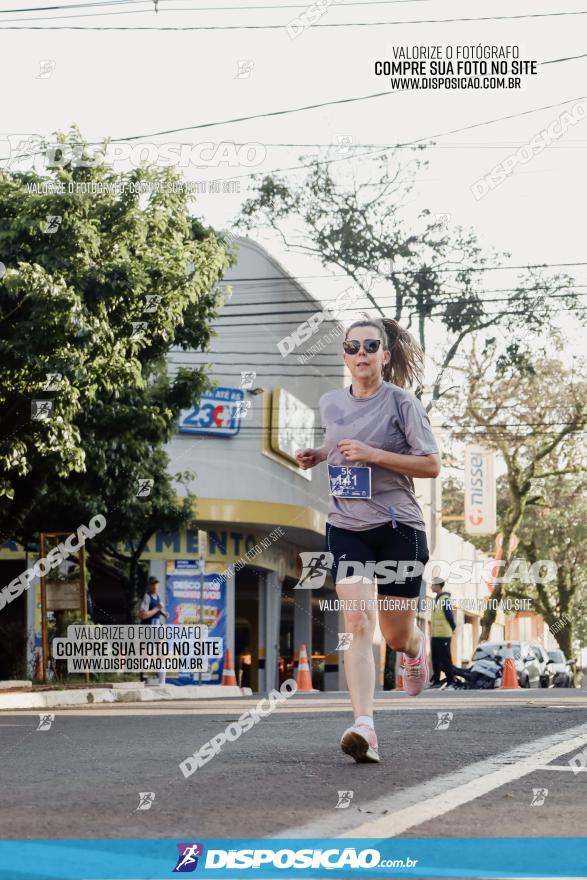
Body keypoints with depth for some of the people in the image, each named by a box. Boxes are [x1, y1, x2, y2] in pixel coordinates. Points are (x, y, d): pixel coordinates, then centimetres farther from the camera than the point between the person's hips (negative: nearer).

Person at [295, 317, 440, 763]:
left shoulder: (402, 402, -6)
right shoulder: (330, 403, 9)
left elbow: (432, 465, -10)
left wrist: (373, 454, -19)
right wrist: (319, 454, 9)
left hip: (398, 526, -3)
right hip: (347, 528, 3)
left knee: (397, 635, 6)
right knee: (359, 623, -17)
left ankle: (418, 649, 45)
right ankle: (364, 727, -23)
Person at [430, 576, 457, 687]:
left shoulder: (445, 600, -14)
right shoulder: (435, 599, 15)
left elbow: (449, 615, -13)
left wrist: (453, 627, -2)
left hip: (443, 635, -9)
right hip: (435, 635, 9)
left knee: (445, 658, -5)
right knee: (435, 659, 11)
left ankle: (450, 680, 1)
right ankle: (436, 681, 17)